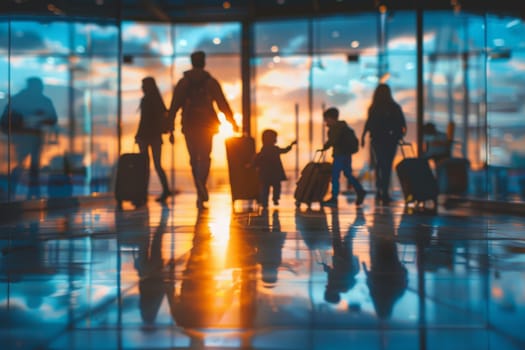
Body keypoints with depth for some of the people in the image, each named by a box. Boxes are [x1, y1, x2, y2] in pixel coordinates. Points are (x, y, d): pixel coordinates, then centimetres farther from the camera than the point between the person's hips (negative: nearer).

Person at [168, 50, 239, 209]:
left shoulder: (183, 82, 5)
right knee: (204, 157, 1)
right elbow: (222, 103, 1)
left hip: (189, 125, 1)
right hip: (206, 124, -1)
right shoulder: (211, 82, 2)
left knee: (194, 158, 10)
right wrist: (233, 123, 8)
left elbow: (175, 104, -2)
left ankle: (201, 191, 11)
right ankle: (201, 183, -25)